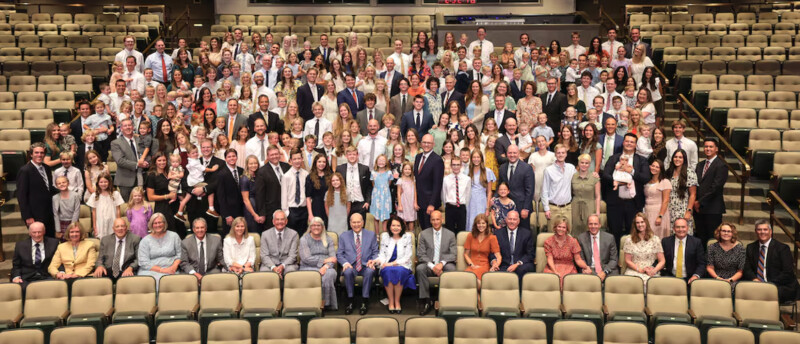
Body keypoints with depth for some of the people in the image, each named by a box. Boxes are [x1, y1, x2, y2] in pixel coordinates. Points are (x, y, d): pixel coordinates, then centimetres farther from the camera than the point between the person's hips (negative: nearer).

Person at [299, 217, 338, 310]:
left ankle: (328, 303, -23)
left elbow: (333, 258, 7)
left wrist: (326, 266, -15)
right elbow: (306, 259, -4)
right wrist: (324, 260, -8)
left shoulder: (328, 239, 18)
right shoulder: (304, 239, 10)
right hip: (309, 268, -2)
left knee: (329, 274, -34)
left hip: (326, 267, 2)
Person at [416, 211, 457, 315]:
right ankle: (427, 301, -26)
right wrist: (432, 266, -15)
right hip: (429, 265, 0)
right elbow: (420, 254, 0)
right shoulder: (424, 234, 8)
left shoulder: (450, 235, 10)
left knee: (451, 268, -34)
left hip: (444, 265, 0)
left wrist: (442, 263, -18)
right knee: (420, 268, -32)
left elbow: (453, 254, 1)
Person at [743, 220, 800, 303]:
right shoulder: (750, 247, 15)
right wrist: (754, 279, -12)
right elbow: (746, 269, 10)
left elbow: (788, 273, -5)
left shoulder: (782, 248, 3)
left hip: (781, 286, -3)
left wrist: (770, 284, -17)